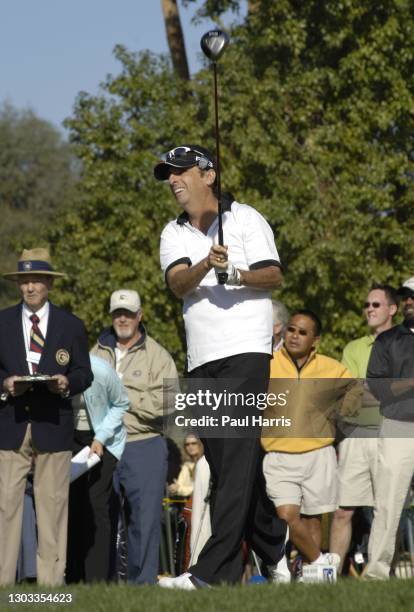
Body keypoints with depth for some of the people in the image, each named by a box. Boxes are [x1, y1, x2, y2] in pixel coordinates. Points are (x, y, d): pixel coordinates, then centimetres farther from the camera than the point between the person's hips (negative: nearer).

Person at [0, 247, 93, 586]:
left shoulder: (71, 325, 9)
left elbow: (85, 374, 8)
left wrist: (67, 383, -13)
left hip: (54, 424, 0)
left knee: (53, 504, 1)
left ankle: (51, 580, 4)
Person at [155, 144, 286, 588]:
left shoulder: (245, 219, 2)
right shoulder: (174, 234, 14)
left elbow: (274, 276, -5)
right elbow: (177, 284, -4)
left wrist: (236, 274, -24)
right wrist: (206, 264, -25)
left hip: (245, 353, -6)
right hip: (201, 363, 7)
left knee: (236, 461, -14)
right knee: (225, 464, 10)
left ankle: (213, 571, -22)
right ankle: (275, 549, 26)